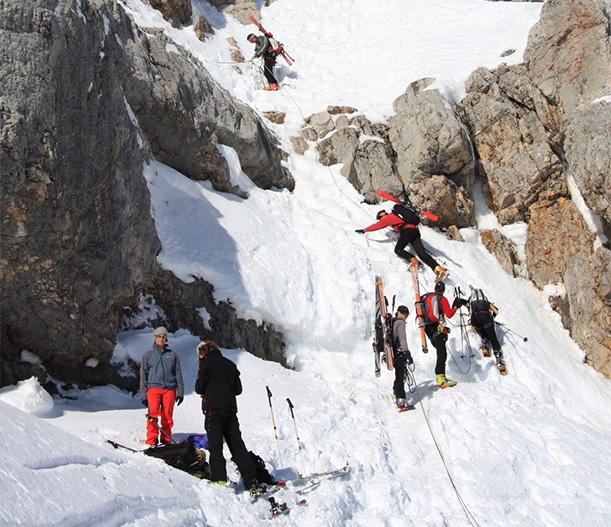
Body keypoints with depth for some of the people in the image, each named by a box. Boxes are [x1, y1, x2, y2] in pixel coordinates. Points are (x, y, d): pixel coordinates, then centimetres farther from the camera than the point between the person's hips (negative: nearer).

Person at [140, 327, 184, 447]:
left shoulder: (172, 355, 16)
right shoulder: (148, 355, 15)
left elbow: (178, 375, 17)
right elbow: (143, 376, 14)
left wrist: (180, 392, 9)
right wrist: (143, 394, 5)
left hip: (169, 389, 1)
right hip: (153, 388, -1)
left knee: (167, 416, -3)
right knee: (153, 414, -17)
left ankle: (166, 441, 7)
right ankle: (151, 441, -13)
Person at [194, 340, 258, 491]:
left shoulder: (206, 364, -1)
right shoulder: (230, 364, 15)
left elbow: (199, 388, -3)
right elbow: (238, 389, 16)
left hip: (214, 410, -5)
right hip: (231, 409, 5)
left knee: (215, 445, -4)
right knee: (238, 446, 6)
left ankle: (219, 478, -17)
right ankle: (251, 481, 1)